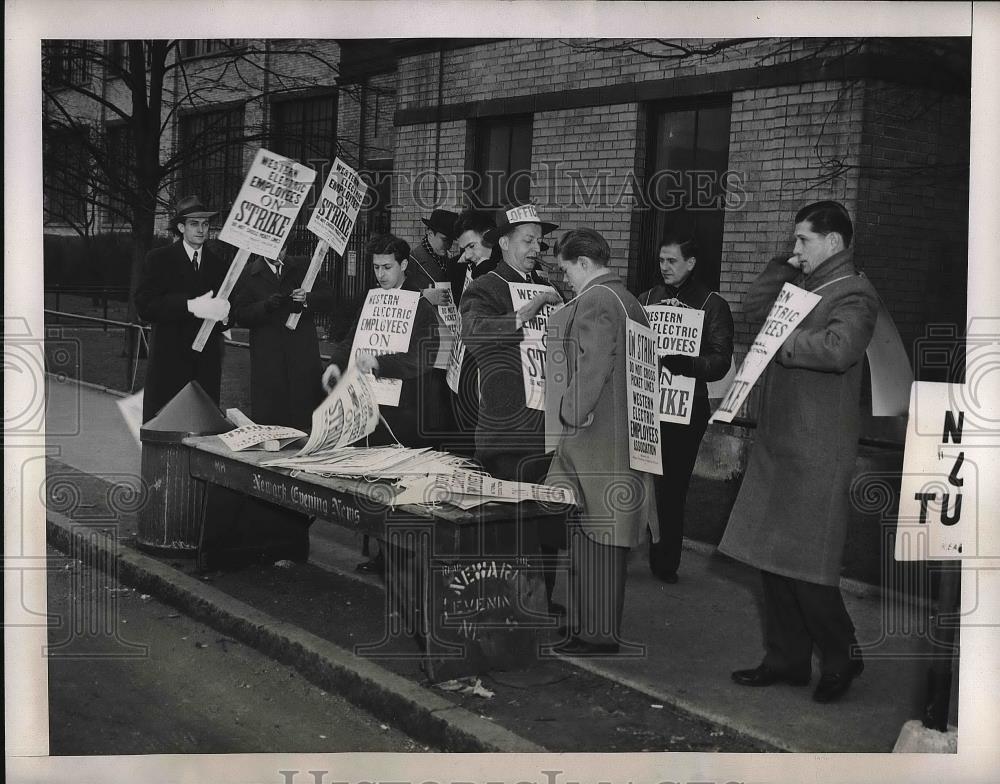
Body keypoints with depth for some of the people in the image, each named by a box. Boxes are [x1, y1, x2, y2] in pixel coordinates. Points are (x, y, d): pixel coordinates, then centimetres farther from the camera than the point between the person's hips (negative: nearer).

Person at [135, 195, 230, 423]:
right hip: (168, 359, -3)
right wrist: (191, 306, -20)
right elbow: (144, 306, -9)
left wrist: (223, 315, -12)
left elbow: (229, 309, 14)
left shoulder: (219, 265, 15)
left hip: (208, 361, 3)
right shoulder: (158, 259, 4)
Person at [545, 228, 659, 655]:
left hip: (594, 434, -10)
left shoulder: (594, 302, -14)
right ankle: (591, 623, 25)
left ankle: (598, 634, 2)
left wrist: (571, 413, -15)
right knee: (599, 534, 15)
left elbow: (593, 367, -23)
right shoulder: (627, 300, 16)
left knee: (593, 533, -4)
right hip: (621, 433, 10)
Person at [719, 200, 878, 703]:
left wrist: (782, 342, -14)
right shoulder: (804, 287, 15)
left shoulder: (853, 294, -11)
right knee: (772, 557, 12)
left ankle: (840, 657, 17)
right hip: (778, 440, 9)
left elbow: (838, 349, -28)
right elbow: (755, 309, 24)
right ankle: (786, 660, 24)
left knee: (803, 564, -3)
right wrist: (783, 266, 11)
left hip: (817, 451, -9)